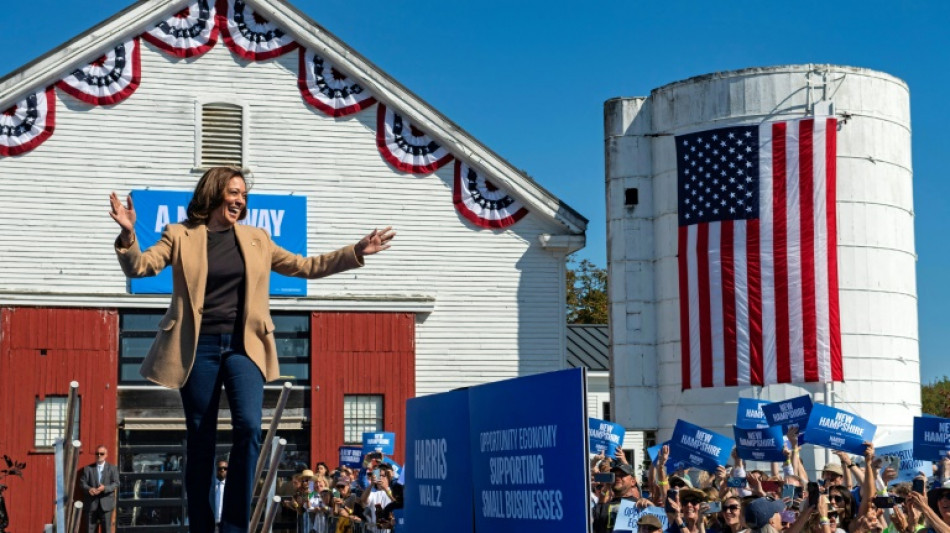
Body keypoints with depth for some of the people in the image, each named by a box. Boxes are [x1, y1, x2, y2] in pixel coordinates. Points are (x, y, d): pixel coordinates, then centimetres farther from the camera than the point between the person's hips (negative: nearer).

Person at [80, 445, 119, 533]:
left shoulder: (113, 468, 8)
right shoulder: (88, 468, 10)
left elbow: (116, 483, -2)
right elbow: (82, 482, 1)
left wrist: (105, 488, -20)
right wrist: (89, 489, -21)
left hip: (106, 503, -1)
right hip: (91, 504, 1)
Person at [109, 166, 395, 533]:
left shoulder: (255, 239, 14)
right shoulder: (180, 236, 5)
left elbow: (305, 267, 17)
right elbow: (139, 267, -6)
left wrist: (356, 252, 9)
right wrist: (128, 235, -26)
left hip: (243, 346, 2)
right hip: (199, 347, -1)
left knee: (248, 427, -18)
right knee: (200, 441, 2)